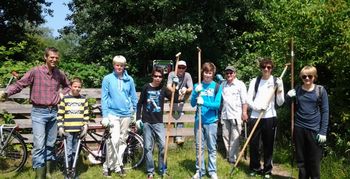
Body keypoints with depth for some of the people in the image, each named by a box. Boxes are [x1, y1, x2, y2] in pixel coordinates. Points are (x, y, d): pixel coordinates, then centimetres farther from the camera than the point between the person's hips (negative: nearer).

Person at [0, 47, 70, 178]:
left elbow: (67, 86, 25)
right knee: (39, 145, -9)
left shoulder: (60, 74, 6)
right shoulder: (35, 71, -8)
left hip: (53, 112, 4)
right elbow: (19, 84, -12)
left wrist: (62, 94, 7)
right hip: (39, 112, -4)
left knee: (50, 144, 13)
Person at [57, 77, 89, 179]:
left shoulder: (84, 99, 7)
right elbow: (60, 114, 1)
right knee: (68, 152, 0)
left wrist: (85, 127, 2)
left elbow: (86, 115, 10)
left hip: (79, 130, 2)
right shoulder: (64, 99, 0)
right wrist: (60, 127, -6)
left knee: (75, 152, 9)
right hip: (68, 130, -2)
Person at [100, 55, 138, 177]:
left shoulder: (129, 79, 3)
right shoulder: (107, 79, -2)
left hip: (126, 114, 3)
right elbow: (104, 98, -2)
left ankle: (118, 165, 22)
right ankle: (108, 166, 0)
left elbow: (134, 97, 10)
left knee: (122, 140, 9)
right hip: (113, 113, -3)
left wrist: (134, 111, 9)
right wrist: (105, 115, -6)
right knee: (114, 139, -14)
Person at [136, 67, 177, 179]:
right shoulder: (146, 88, 1)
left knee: (163, 146, -5)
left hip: (158, 122, 1)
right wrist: (138, 118, -1)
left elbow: (175, 99, -6)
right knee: (148, 147, 4)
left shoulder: (163, 89, 3)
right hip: (146, 122, 0)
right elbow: (139, 104, 5)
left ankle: (163, 170, 11)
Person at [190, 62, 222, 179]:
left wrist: (204, 103, -24)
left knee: (212, 148, 6)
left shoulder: (217, 87, -1)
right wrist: (196, 92, -16)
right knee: (199, 147, 9)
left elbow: (217, 104, -9)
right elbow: (192, 104, 1)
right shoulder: (197, 86, 5)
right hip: (199, 120, 2)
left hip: (211, 121, -2)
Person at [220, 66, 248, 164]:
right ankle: (228, 155, 22)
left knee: (235, 138, -3)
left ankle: (233, 158, 2)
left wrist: (244, 113, -11)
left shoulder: (240, 84, -1)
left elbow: (244, 100, -5)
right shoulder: (222, 84, 12)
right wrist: (219, 112, 10)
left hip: (236, 115, -5)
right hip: (225, 115, 5)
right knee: (225, 136, 10)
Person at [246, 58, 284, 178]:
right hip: (255, 117, 1)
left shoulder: (277, 81, 3)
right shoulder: (255, 81, 6)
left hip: (270, 117, -1)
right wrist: (256, 107, -15)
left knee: (268, 145, 6)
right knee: (253, 143, 5)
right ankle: (255, 168, 23)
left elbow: (280, 103, 1)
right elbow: (249, 99, 3)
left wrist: (279, 89, -14)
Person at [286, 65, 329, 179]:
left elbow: (325, 112, -3)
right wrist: (288, 97, -9)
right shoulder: (297, 90, 4)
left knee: (314, 160, 3)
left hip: (314, 129, -3)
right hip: (299, 128, 3)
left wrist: (323, 132, -8)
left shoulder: (320, 90, -3)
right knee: (301, 159, 12)